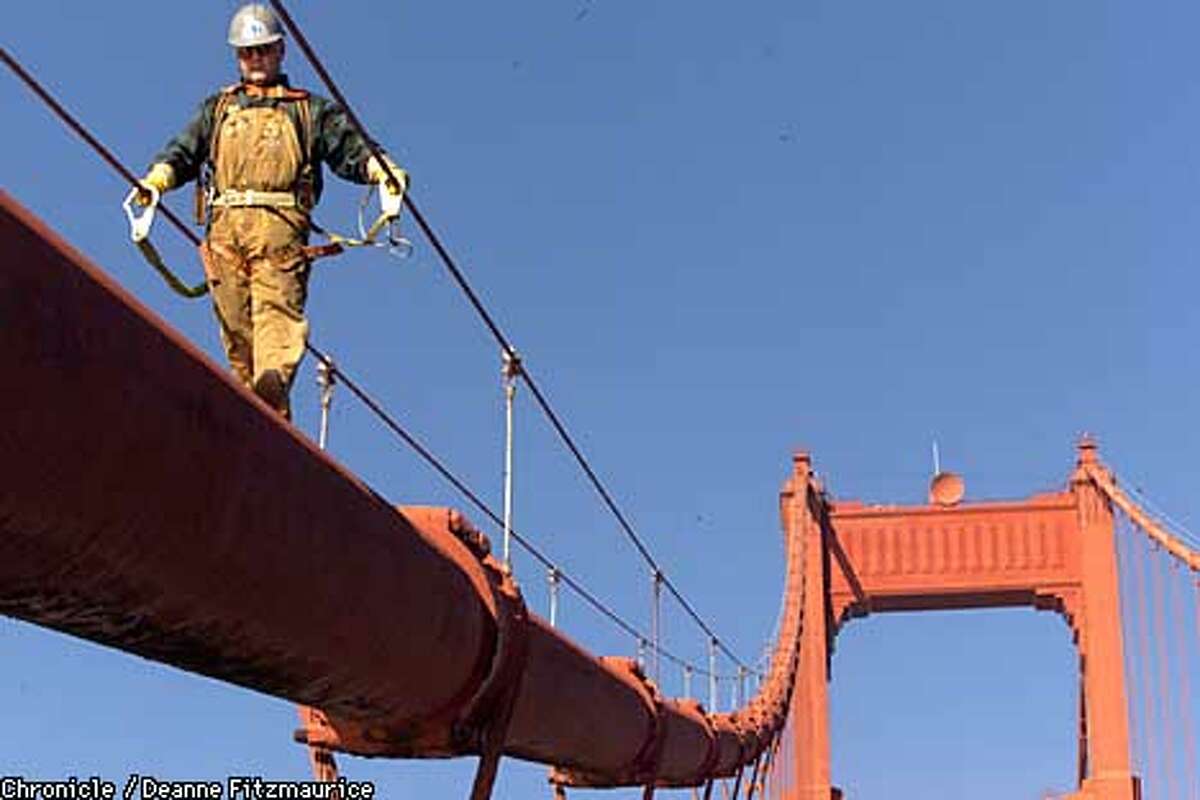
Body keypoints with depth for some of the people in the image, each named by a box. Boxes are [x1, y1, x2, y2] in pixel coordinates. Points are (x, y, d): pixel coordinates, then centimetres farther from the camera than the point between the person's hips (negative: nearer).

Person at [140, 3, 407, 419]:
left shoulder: (310, 110, 23)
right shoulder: (217, 108, 30)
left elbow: (350, 149, 10)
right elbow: (184, 151, 18)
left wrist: (380, 167, -12)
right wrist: (158, 177, -3)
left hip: (280, 223, -3)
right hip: (226, 224, 3)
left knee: (278, 307, -23)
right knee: (235, 321, -5)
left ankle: (274, 381, -45)